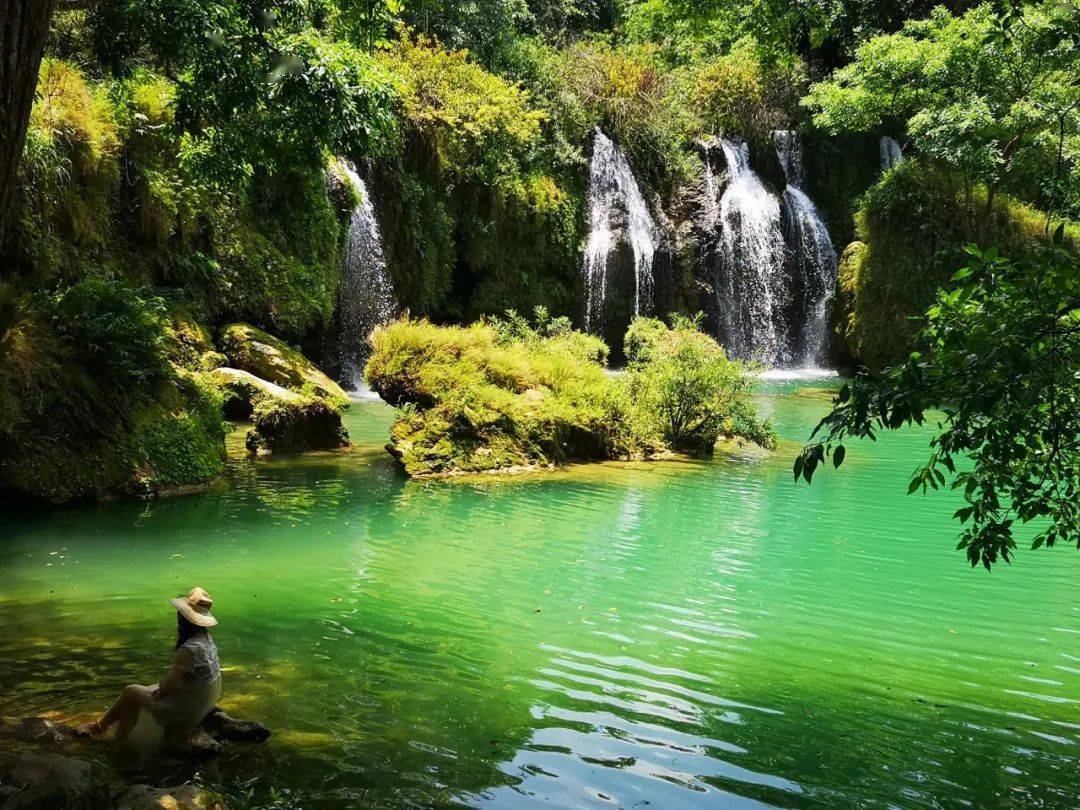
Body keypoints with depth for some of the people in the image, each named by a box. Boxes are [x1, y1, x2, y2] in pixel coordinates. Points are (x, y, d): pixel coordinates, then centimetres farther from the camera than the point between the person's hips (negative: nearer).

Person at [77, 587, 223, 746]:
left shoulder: (189, 649, -31)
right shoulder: (206, 638, -3)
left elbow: (168, 684, -21)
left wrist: (162, 685, -1)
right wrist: (165, 682, 3)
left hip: (187, 707, -8)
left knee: (131, 692, 6)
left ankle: (101, 726, 26)